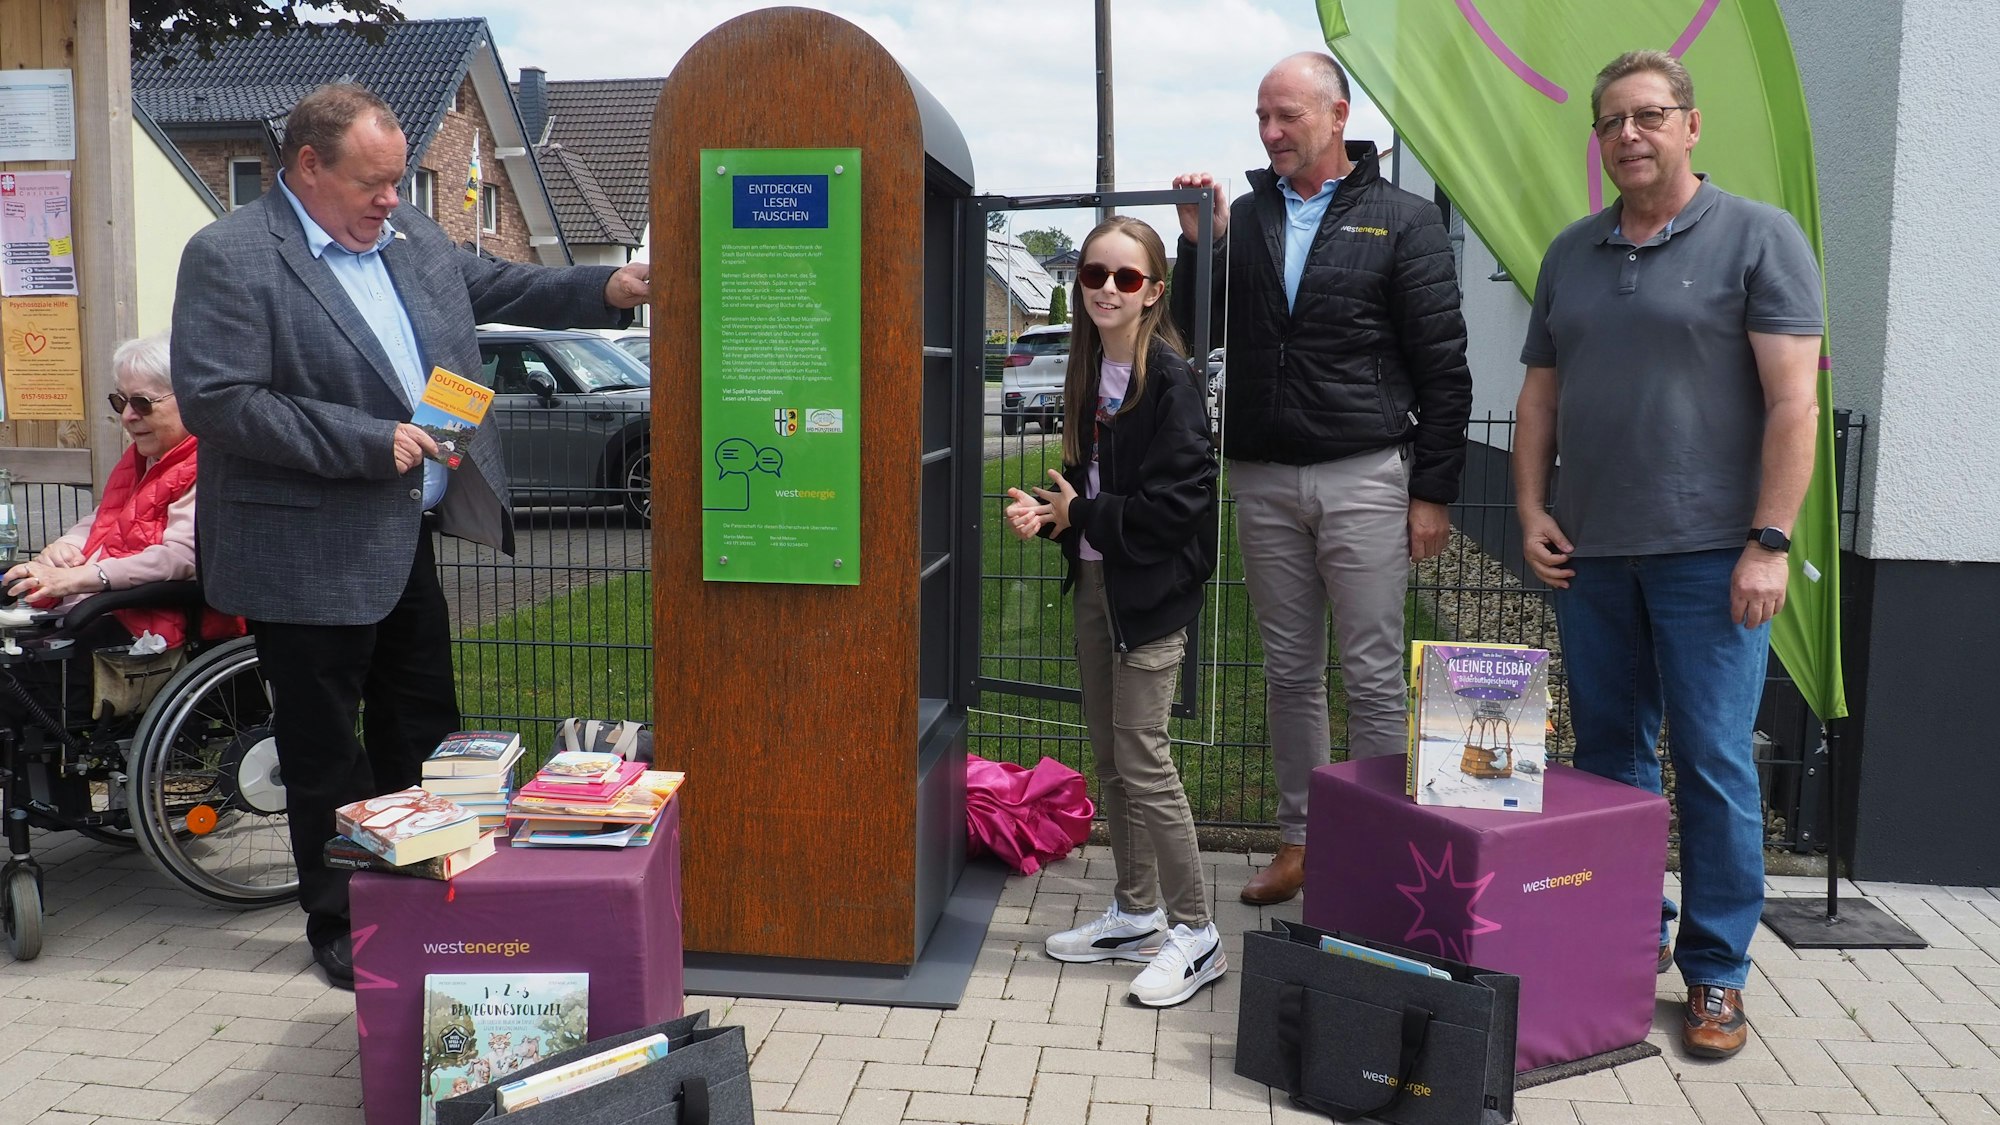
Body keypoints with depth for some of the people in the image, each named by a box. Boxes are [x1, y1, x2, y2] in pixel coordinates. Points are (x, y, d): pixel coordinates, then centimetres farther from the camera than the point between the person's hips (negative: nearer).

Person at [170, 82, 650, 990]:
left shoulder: (410, 236, 9)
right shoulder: (228, 258, -13)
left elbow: (498, 287, 20)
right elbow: (214, 400, -20)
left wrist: (609, 289, 5)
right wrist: (369, 441, -22)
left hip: (406, 543, 8)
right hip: (310, 558, -7)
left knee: (422, 736, 17)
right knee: (327, 759, 6)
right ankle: (341, 930, 22)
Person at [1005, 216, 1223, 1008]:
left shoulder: (1168, 378, -15)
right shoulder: (1089, 372, 9)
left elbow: (1179, 503, -20)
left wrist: (1082, 516, -13)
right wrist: (1043, 513, -5)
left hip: (1150, 592, -8)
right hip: (1095, 583, 8)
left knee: (1142, 759, -5)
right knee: (1108, 756, 13)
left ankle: (1195, 934, 9)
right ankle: (1137, 915, 27)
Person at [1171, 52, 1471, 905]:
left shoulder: (1402, 220, 0)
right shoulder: (1244, 218, 11)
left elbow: (1442, 367, -3)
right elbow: (1197, 332, 9)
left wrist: (1432, 490, -7)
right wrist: (1197, 243, -5)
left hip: (1363, 476, -4)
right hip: (1263, 478, 4)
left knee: (1373, 677, 1)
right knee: (1290, 672, 11)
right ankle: (1299, 840, 23)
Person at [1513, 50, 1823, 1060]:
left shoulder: (1757, 238, -2)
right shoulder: (1571, 253, 13)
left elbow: (1794, 401, -8)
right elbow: (1539, 396, 16)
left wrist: (1769, 541, -14)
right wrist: (1531, 511, 4)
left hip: (1707, 553, -5)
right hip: (1588, 552, 5)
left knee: (1713, 765, -1)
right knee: (1607, 755, 12)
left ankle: (1715, 973, 11)